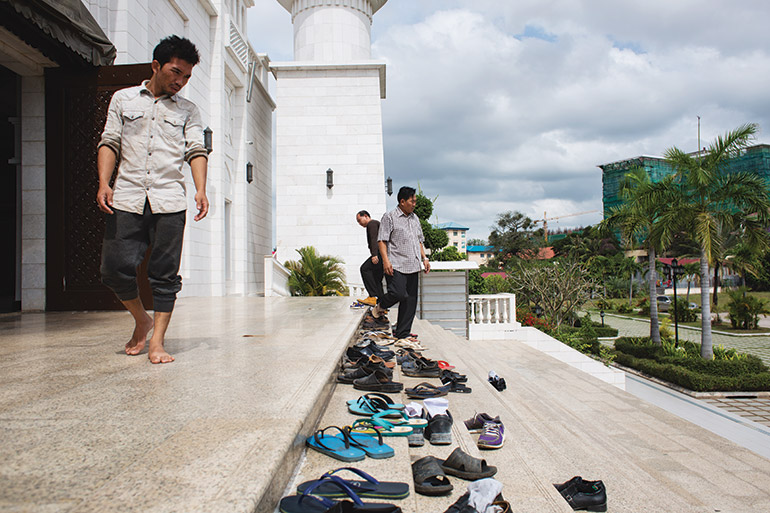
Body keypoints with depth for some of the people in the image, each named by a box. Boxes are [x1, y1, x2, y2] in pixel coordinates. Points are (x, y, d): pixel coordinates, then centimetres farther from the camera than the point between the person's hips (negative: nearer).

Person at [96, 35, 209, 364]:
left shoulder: (187, 111, 17)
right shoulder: (123, 99, 17)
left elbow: (196, 151, 6)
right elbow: (109, 143, 11)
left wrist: (200, 190, -11)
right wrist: (104, 183, -4)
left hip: (169, 201, 0)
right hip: (126, 199, 1)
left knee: (164, 275, -4)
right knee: (116, 269, -6)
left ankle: (157, 342, 3)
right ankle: (142, 320, 19)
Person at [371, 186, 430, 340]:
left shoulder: (414, 218, 20)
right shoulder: (390, 217, -2)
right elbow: (382, 240, -8)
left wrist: (424, 258, 16)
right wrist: (386, 260, -18)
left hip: (413, 266, 7)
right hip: (396, 266, -7)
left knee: (411, 300, 4)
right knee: (398, 293, -22)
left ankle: (402, 335, 13)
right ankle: (380, 307, 10)